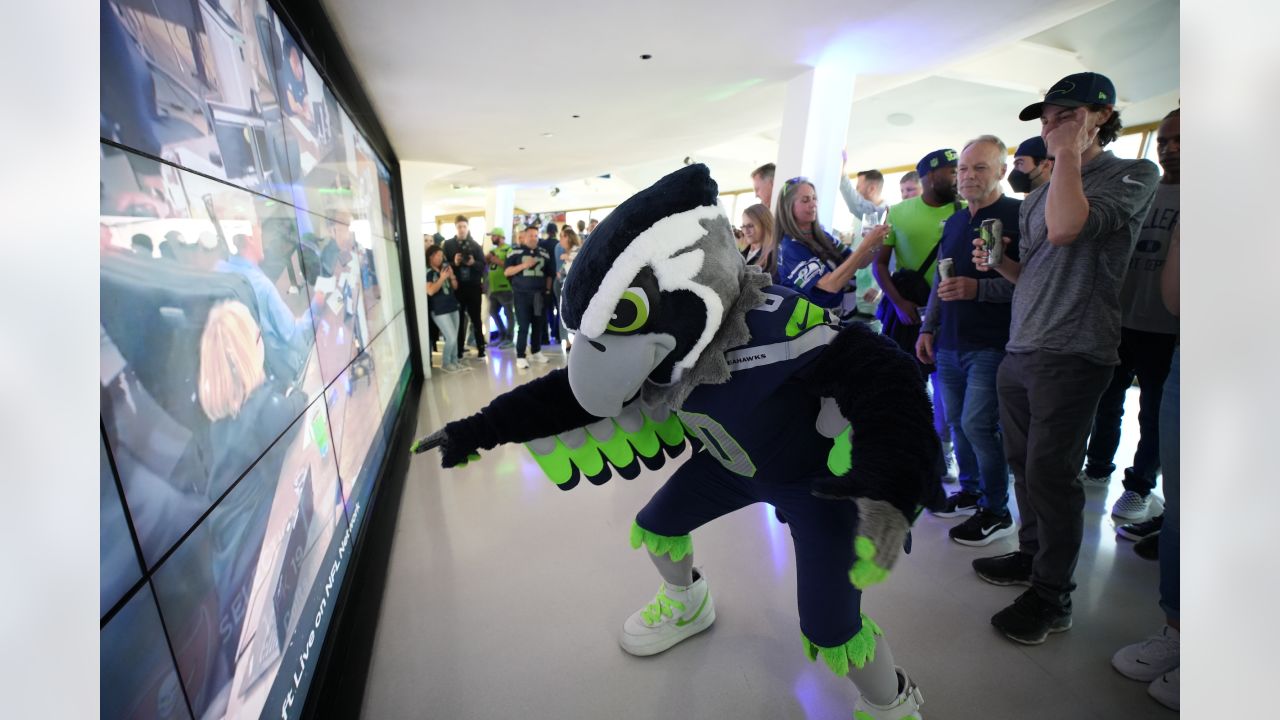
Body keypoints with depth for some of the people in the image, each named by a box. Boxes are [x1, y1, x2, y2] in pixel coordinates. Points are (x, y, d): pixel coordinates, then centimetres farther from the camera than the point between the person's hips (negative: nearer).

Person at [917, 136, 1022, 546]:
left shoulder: (1018, 216, -6)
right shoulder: (954, 222, 17)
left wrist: (978, 288, -25)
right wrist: (928, 328, 15)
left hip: (991, 344, -7)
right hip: (949, 343, 7)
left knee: (978, 424, -8)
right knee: (957, 422, 12)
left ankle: (996, 512, 9)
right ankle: (970, 492, 28)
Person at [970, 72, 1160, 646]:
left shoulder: (1134, 176, -2)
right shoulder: (1037, 196, 19)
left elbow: (1066, 230, -22)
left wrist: (1070, 153, -12)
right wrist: (998, 262, 5)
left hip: (1071, 355, -7)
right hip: (1019, 351, 7)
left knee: (1050, 476, -3)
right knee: (1025, 467, 15)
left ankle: (1052, 597, 13)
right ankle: (1032, 555, 32)